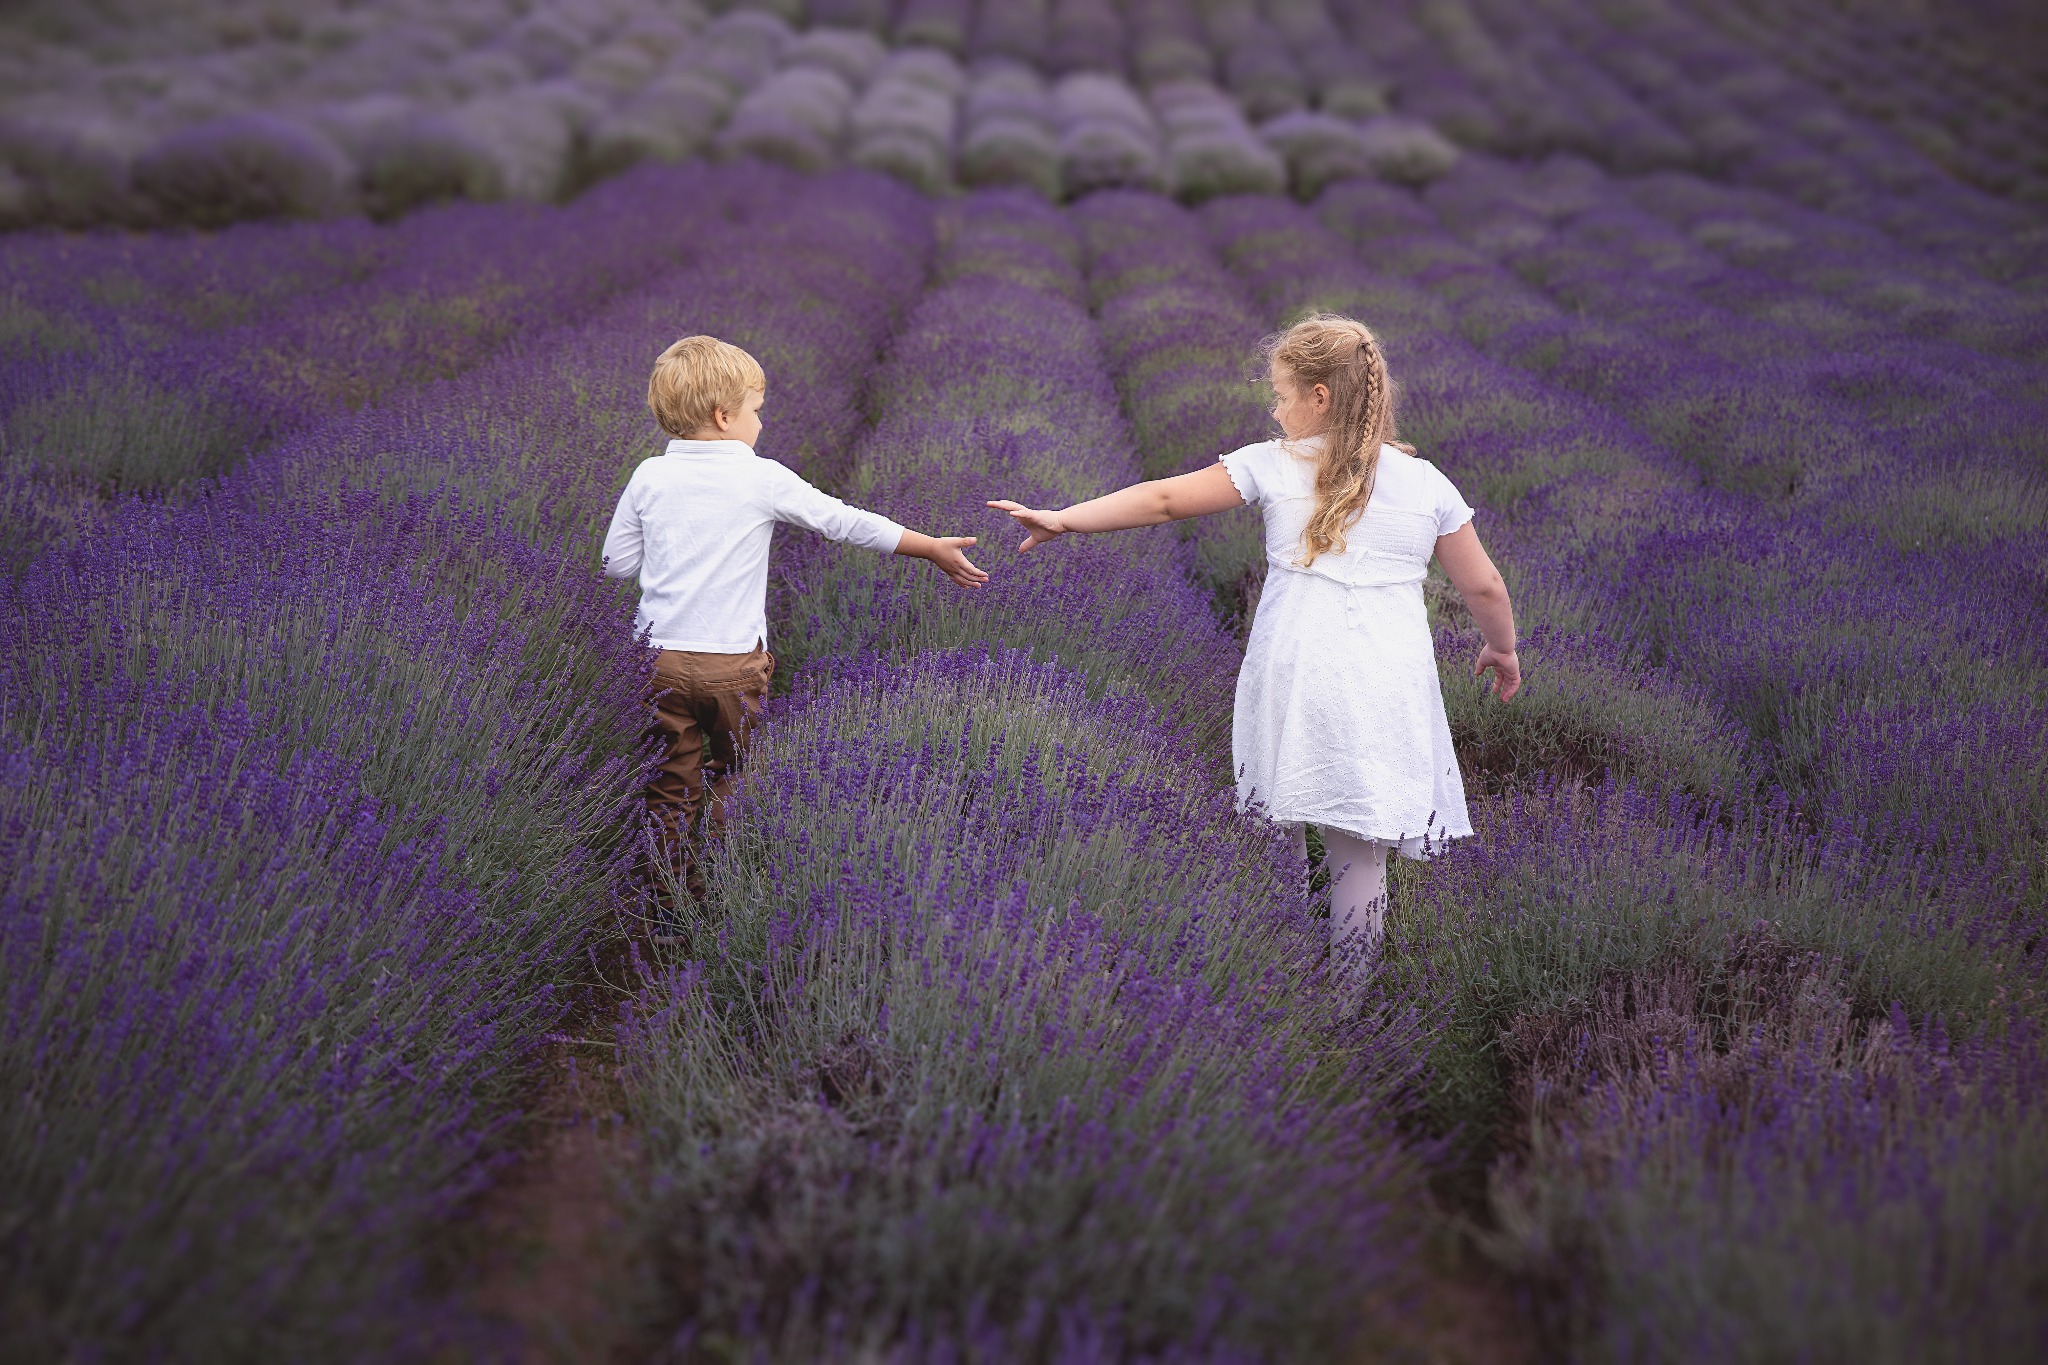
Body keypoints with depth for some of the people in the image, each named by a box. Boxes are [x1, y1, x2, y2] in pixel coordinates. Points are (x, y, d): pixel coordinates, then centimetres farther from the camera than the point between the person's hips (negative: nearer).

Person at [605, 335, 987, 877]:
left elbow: (616, 563, 8)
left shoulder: (648, 477, 1)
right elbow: (846, 522, -2)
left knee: (671, 787, 10)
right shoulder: (762, 479, -7)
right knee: (731, 780, 13)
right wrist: (932, 548, 6)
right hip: (735, 663, -2)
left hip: (661, 657, 2)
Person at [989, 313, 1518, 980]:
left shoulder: (1273, 465, 2)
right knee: (1359, 849, 4)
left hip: (1297, 676, -1)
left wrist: (1064, 519, 8)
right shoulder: (1427, 482, 9)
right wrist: (1503, 650, 31)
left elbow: (1164, 499, 2)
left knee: (1284, 828, 12)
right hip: (1390, 688, 1)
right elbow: (1484, 586, 12)